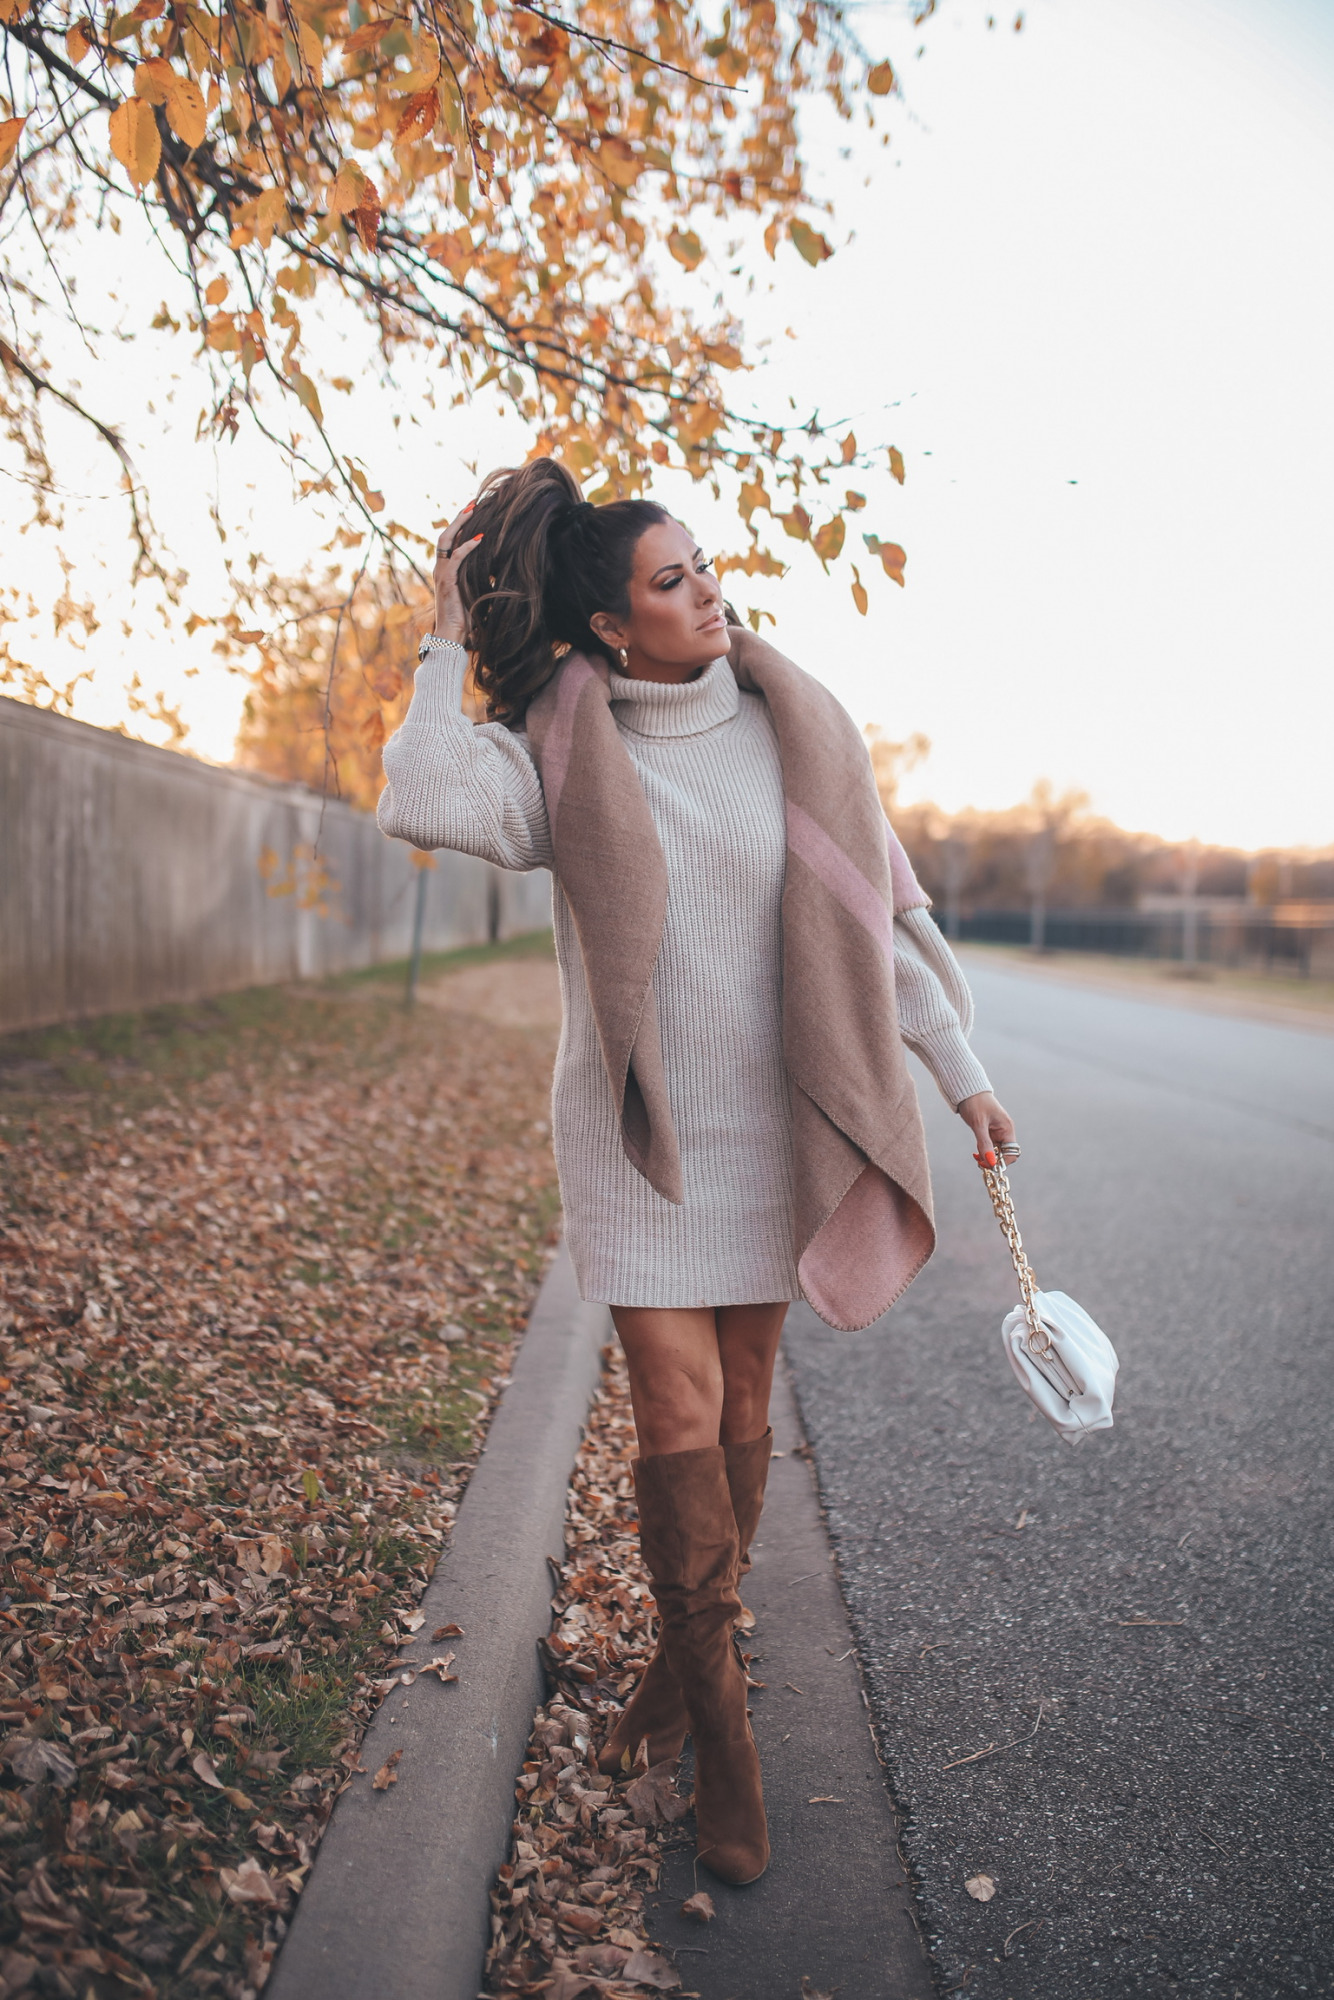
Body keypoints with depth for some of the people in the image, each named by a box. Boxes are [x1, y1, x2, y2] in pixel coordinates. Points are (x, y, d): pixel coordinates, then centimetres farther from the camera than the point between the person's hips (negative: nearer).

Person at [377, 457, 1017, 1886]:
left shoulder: (796, 727, 1)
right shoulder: (564, 751, -4)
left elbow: (875, 906, 6)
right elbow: (423, 802, -24)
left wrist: (959, 1070, 7)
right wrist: (448, 645, -11)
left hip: (766, 1126, 2)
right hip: (636, 1132, -2)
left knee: (742, 1409, 11)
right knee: (677, 1420, -2)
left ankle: (688, 1652, 35)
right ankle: (716, 1706, 20)